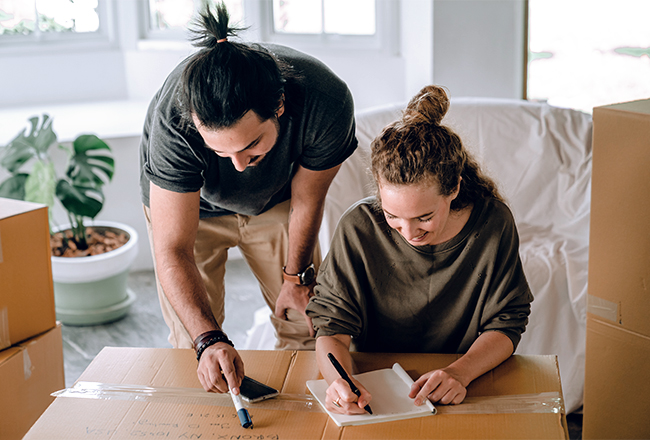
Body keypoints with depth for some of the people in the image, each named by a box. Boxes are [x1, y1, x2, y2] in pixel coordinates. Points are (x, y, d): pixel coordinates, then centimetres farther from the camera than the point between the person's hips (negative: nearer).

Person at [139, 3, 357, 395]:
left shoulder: (327, 102, -38)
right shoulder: (173, 121, -42)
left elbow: (307, 199, -18)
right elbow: (172, 250, -38)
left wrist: (296, 277, -3)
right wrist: (209, 341, -51)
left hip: (274, 199, 2)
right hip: (189, 204, -1)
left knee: (306, 323, 2)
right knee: (192, 345, -7)